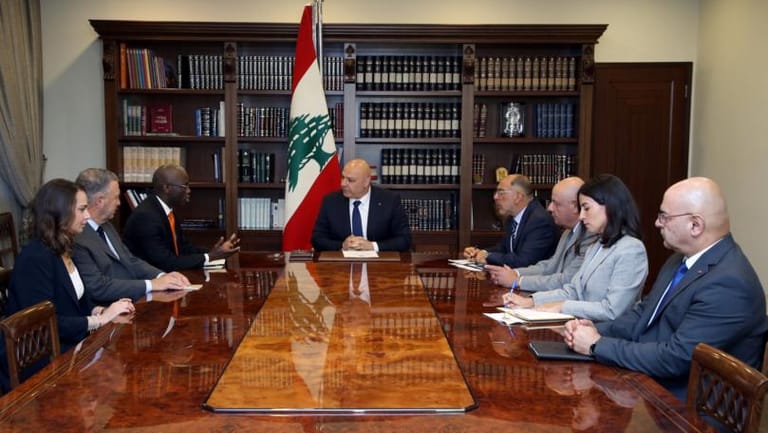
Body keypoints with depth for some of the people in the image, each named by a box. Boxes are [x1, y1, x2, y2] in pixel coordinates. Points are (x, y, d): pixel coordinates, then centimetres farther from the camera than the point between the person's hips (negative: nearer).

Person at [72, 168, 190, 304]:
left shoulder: (105, 225, 11)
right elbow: (98, 287, -22)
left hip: (137, 300, 8)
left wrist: (162, 276, -2)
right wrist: (152, 284, -18)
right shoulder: (75, 239, -18)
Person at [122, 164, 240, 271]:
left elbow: (183, 247, 9)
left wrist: (212, 252, -6)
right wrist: (208, 257, -20)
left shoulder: (167, 209, 5)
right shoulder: (146, 216, -21)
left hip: (164, 274, 7)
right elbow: (164, 263, -23)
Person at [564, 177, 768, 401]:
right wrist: (597, 330, -5)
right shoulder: (684, 257, 5)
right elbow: (645, 313, 12)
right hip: (648, 383, 7)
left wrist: (598, 345, -19)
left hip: (685, 407, -7)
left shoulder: (729, 284, -25)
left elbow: (675, 359, -27)